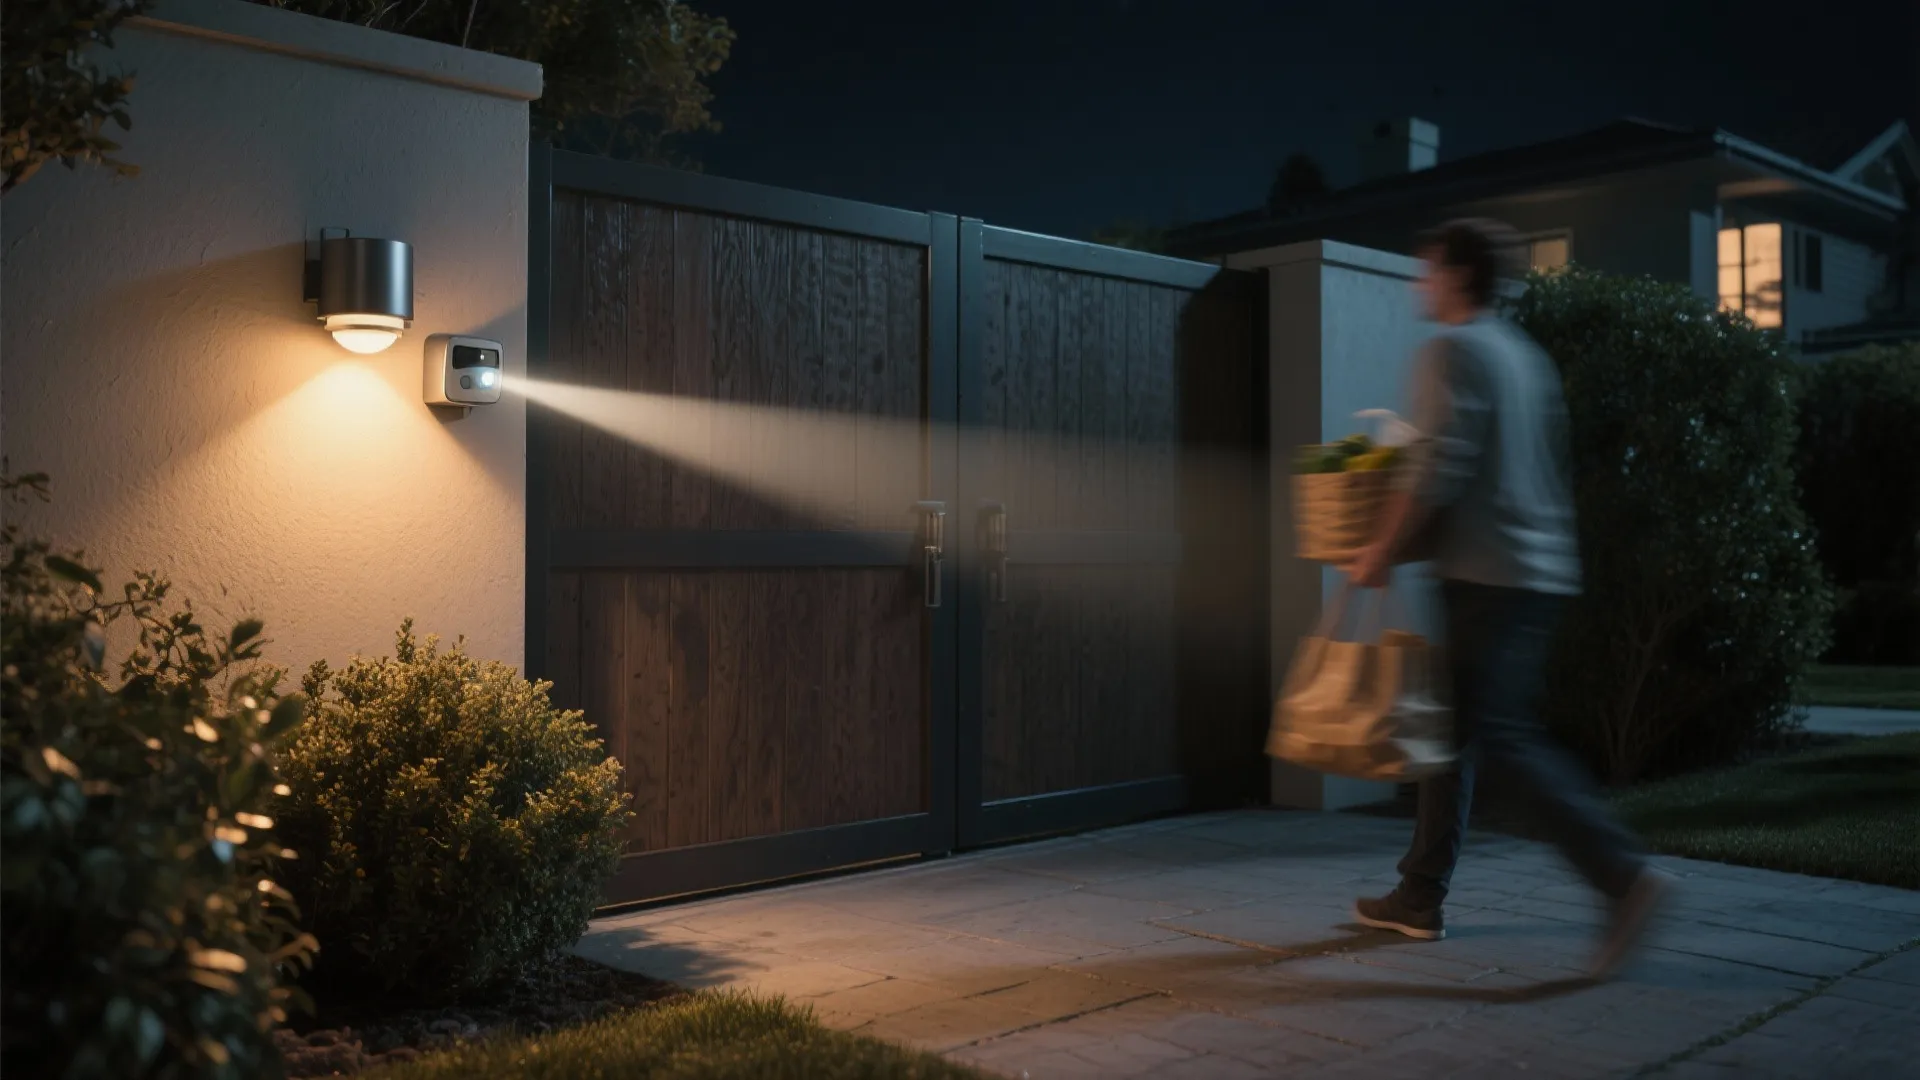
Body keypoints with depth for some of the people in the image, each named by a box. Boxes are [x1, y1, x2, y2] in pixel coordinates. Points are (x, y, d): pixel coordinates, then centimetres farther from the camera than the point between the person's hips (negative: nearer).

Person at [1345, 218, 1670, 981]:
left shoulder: (1452, 351, -9)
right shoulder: (1523, 354, 19)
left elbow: (1436, 471, -18)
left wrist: (1382, 552, -8)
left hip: (1489, 574, -9)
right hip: (1539, 568, 10)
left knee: (1504, 734, -10)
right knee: (1455, 726, 12)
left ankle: (1623, 874, -15)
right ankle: (1420, 896, 18)